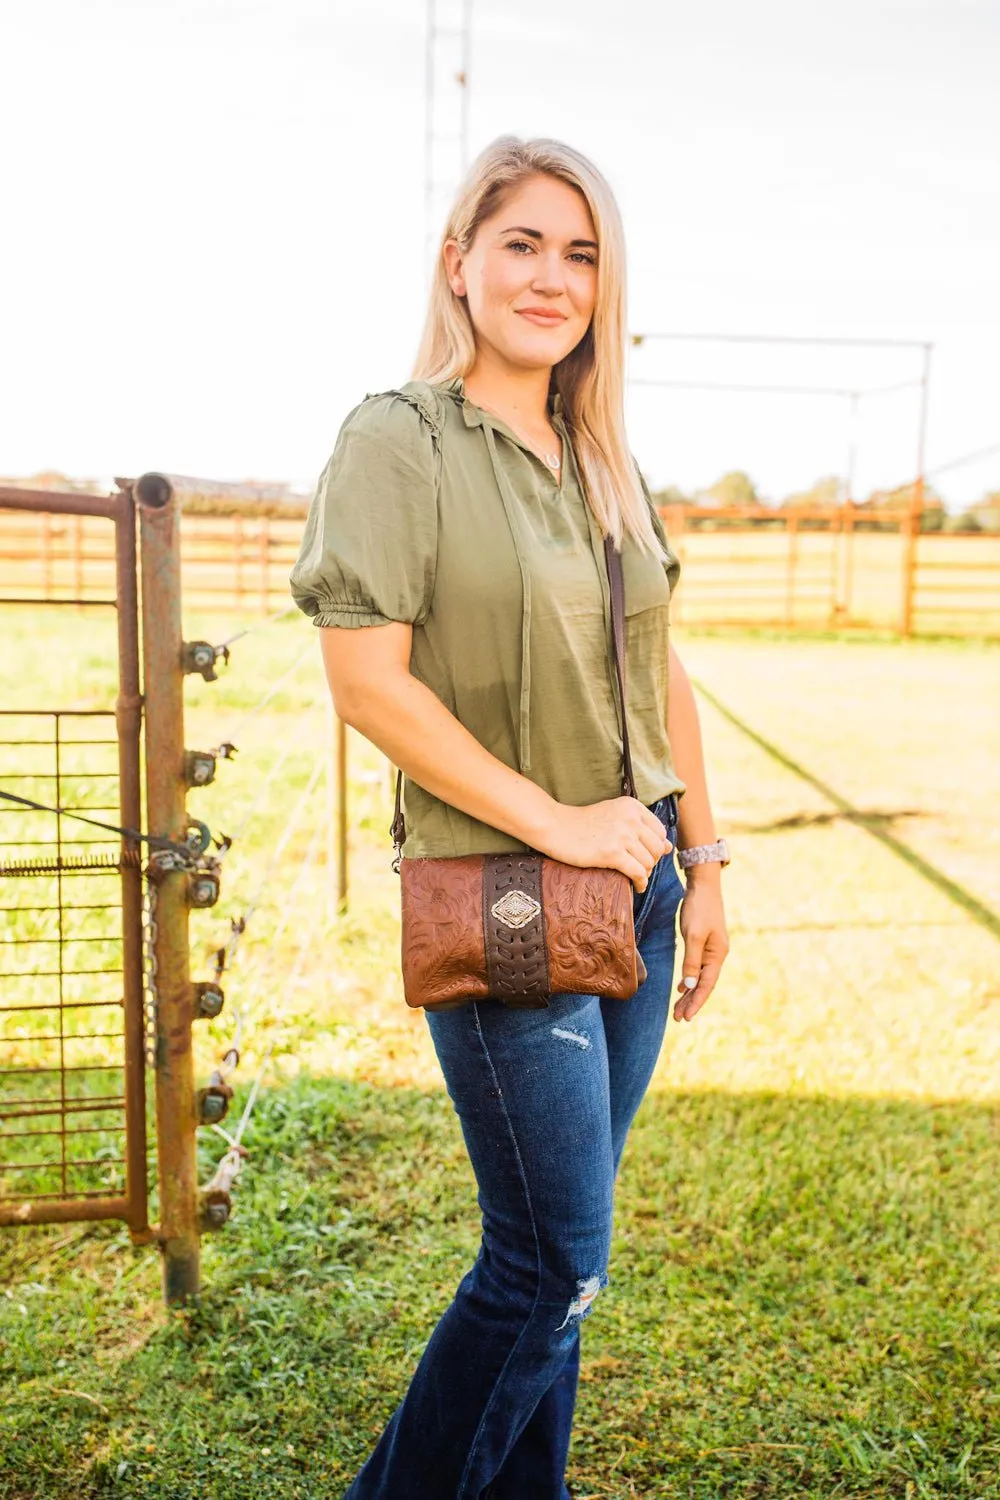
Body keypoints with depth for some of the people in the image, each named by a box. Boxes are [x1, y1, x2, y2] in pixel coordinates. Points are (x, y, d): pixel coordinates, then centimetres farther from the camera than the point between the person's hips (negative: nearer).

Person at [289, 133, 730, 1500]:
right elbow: (367, 678, -16)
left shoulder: (605, 460, 12)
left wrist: (704, 864, 12)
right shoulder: (399, 438, -8)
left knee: (548, 1247, 16)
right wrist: (554, 821, -16)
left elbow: (662, 673, 15)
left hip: (632, 886, 7)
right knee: (555, 1263, 1)